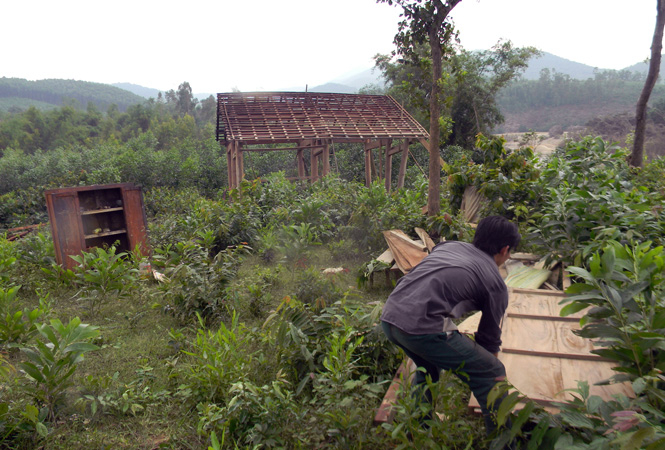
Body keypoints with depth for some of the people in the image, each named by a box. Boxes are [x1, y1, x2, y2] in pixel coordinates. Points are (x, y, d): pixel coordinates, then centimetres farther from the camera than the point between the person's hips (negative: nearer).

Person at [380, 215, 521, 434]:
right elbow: (489, 336, 18)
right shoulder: (496, 284, 10)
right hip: (423, 327, -7)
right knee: (493, 374, 11)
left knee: (428, 367, 35)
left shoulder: (448, 245, 24)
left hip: (389, 316, 7)